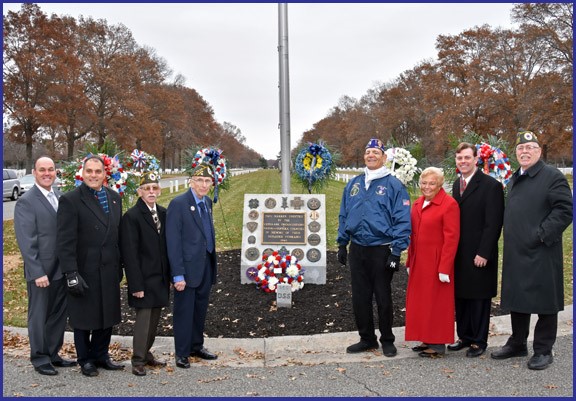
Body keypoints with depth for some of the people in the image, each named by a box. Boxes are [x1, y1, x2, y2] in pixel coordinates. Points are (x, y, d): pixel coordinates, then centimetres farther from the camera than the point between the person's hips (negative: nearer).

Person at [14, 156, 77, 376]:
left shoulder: (61, 197, 8)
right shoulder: (26, 202, -11)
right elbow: (26, 241, -14)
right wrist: (38, 273, -18)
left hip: (62, 269, 6)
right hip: (41, 271, -6)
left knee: (59, 314, 14)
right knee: (39, 315, 8)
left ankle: (53, 354, 28)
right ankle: (40, 358, 21)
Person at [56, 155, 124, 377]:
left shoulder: (114, 197, 7)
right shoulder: (70, 200, -10)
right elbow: (66, 241, -14)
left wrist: (120, 266, 10)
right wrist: (71, 274, -18)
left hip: (109, 270, 5)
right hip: (84, 271, -5)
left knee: (108, 315, 14)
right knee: (83, 317, 9)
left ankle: (100, 355, 32)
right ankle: (85, 360, 26)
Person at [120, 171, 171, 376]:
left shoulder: (163, 213, 8)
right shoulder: (131, 216, -11)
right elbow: (130, 254, -13)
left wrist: (169, 275, 8)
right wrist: (136, 285, -16)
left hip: (160, 278, 6)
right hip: (144, 279, -6)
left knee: (154, 319, 12)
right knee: (143, 319, -3)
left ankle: (147, 353, 24)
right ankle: (138, 361, 9)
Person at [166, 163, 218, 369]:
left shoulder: (208, 202, 10)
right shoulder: (178, 203, -13)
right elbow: (173, 241, -15)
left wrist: (212, 264, 10)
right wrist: (178, 274, -18)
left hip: (206, 266, 7)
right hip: (188, 267, -7)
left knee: (200, 309, 17)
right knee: (184, 311, 4)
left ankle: (197, 346, 32)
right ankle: (182, 353, 17)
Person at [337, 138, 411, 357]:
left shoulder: (394, 185, -6)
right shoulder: (353, 184, 10)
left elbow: (402, 220, -10)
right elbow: (344, 215, 15)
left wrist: (396, 251, -15)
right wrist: (342, 244, 10)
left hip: (381, 250, -5)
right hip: (357, 249, 5)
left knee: (383, 298, 6)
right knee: (360, 297, 11)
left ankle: (387, 340, 22)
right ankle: (367, 338, 26)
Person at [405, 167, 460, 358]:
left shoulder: (449, 204, -11)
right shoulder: (417, 204, 13)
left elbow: (451, 238, -15)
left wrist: (444, 268, -18)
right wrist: (410, 262, 12)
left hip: (437, 263, -7)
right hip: (419, 263, 7)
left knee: (437, 301, 1)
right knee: (420, 301, 11)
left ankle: (438, 344, 11)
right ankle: (426, 340, 23)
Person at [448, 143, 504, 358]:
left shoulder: (491, 185, -11)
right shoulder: (457, 184, 12)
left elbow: (493, 223, -14)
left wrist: (483, 253, -16)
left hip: (479, 254, -6)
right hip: (459, 253, 7)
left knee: (479, 297, 5)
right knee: (461, 295, 13)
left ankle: (479, 341, 17)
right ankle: (464, 336, 26)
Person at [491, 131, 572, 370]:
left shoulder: (552, 177, -8)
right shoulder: (514, 180, 16)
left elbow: (565, 210, -16)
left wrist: (541, 234, -19)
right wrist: (511, 239, 14)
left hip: (541, 255, -7)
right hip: (515, 254, 8)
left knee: (544, 302, 2)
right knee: (517, 299, 15)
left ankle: (543, 350, 14)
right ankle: (517, 344, 29)